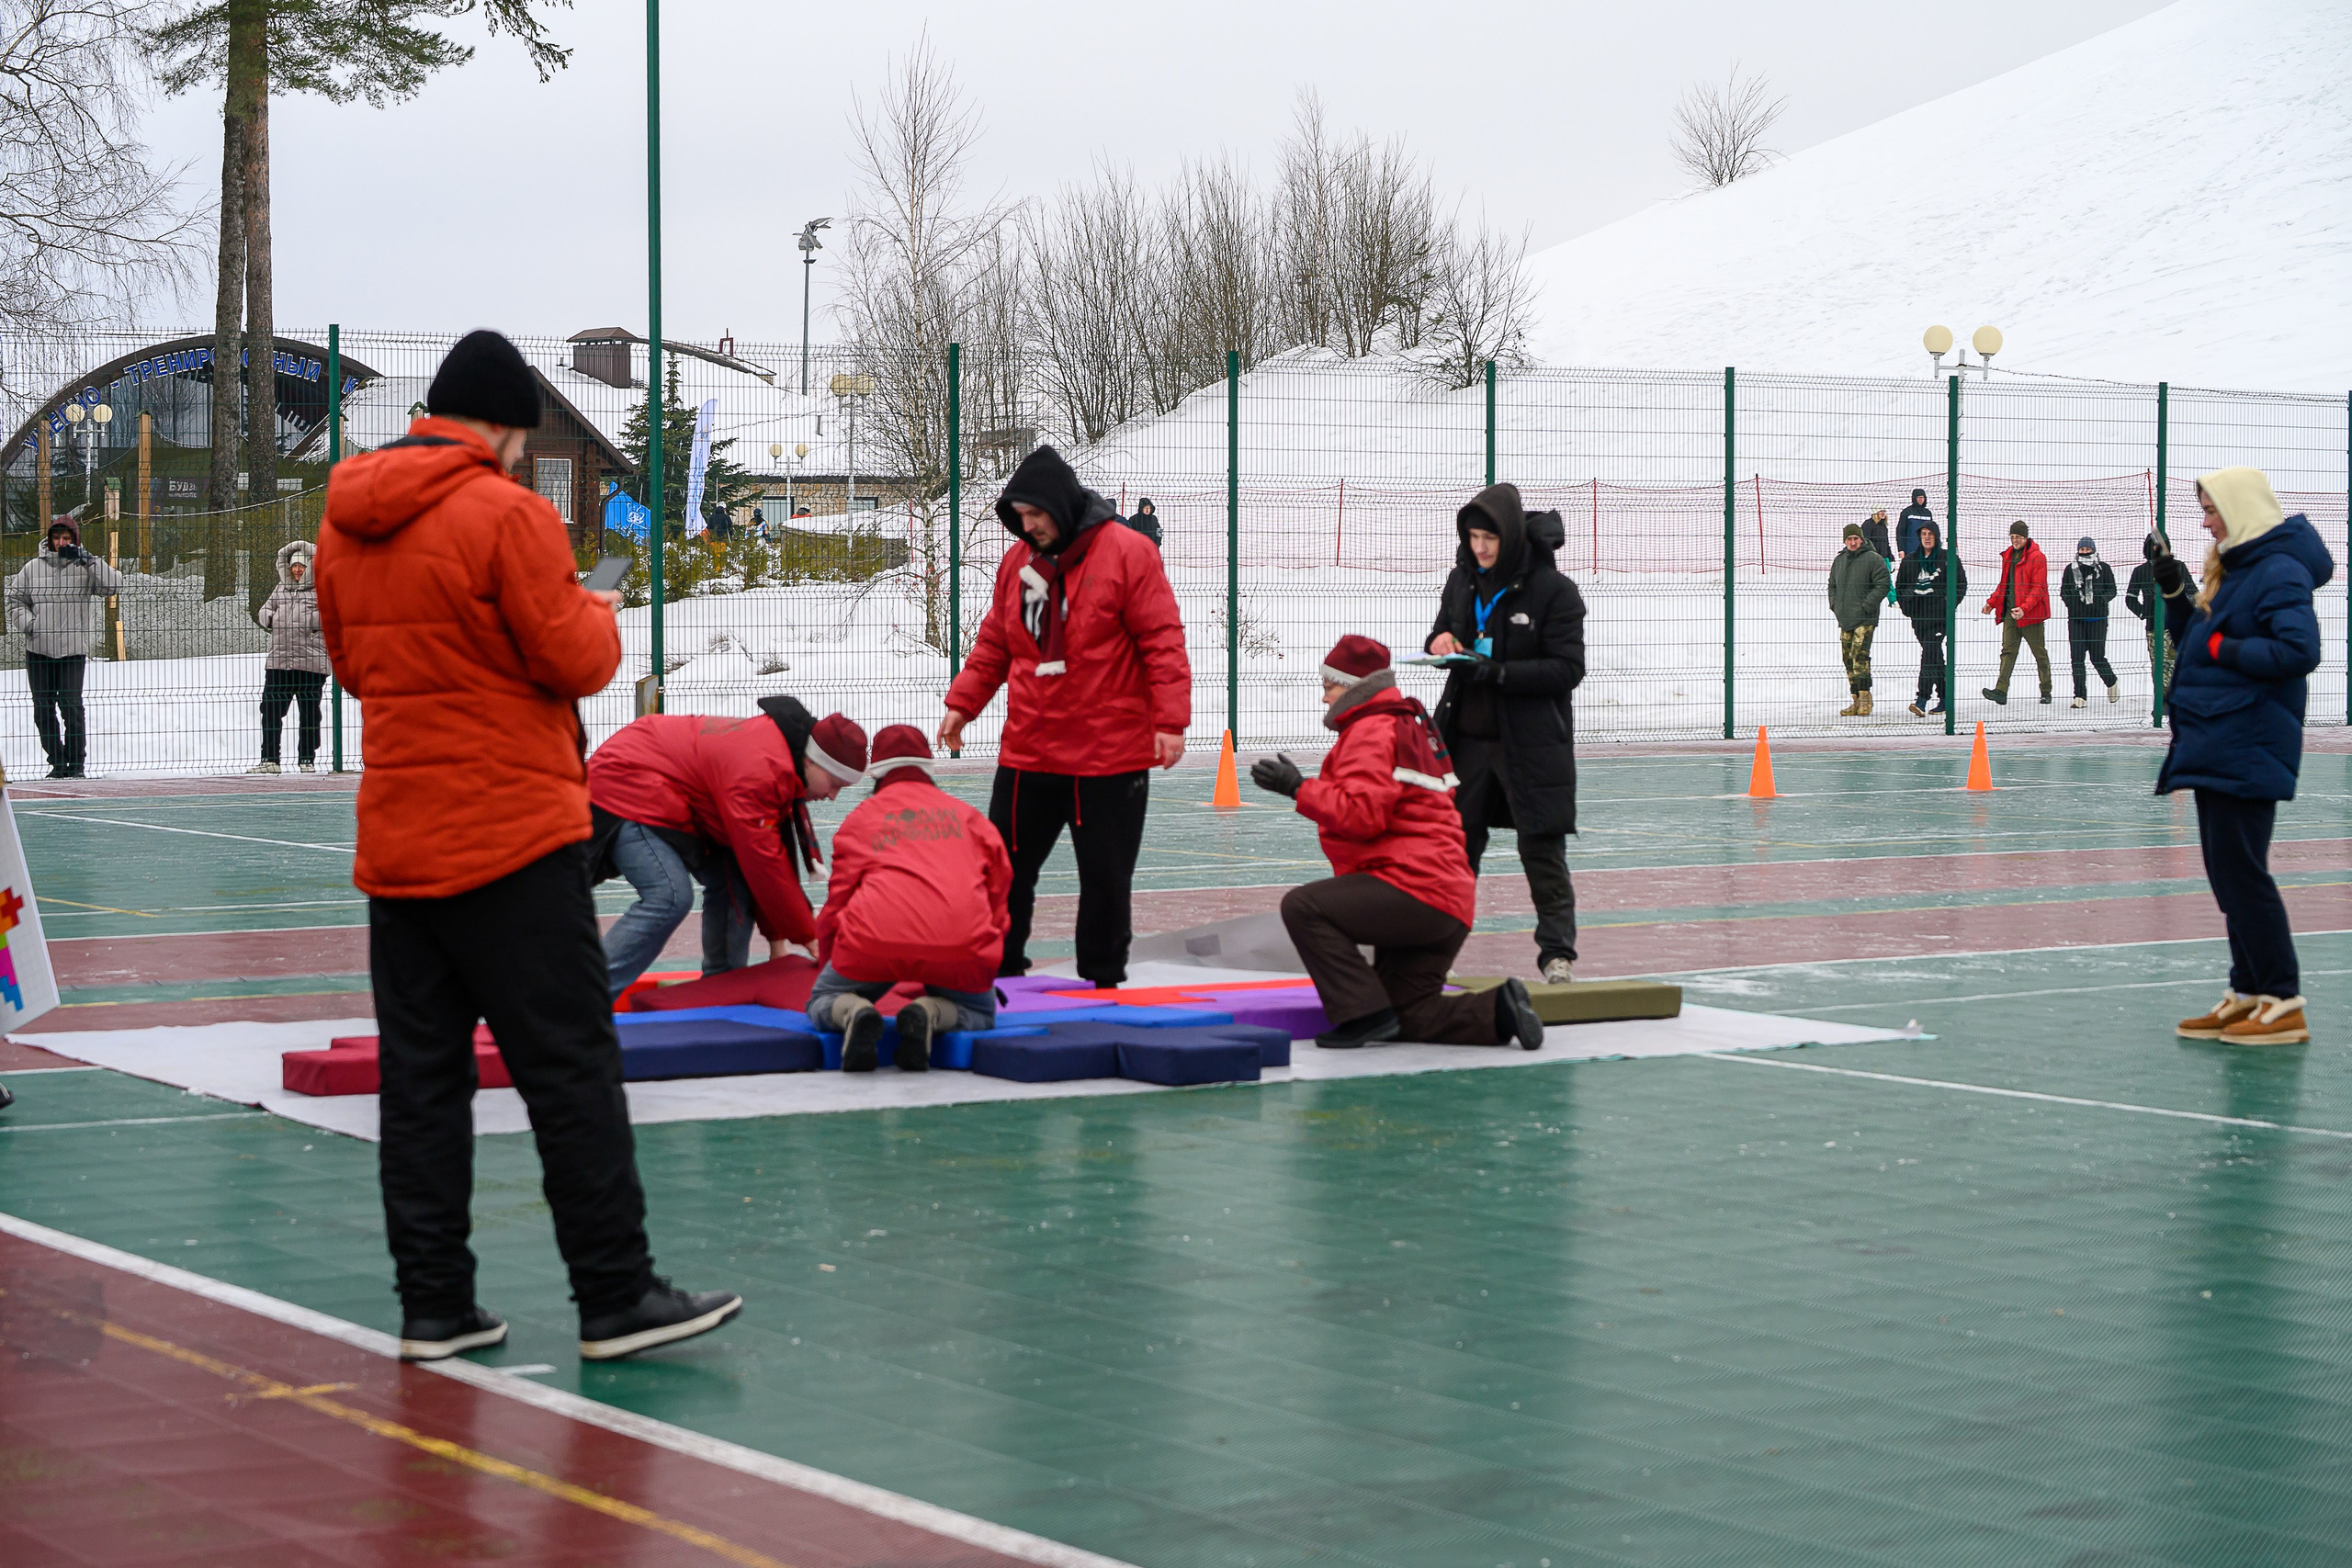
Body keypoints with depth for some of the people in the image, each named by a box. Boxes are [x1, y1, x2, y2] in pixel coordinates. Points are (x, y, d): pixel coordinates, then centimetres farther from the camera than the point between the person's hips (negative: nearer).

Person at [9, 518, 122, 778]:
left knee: (71, 706, -8)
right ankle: (57, 760, 14)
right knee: (43, 708, 4)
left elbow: (114, 585, -11)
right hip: (38, 649, 3)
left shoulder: (84, 568, 2)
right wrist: (27, 623, -2)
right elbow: (16, 598, 15)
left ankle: (76, 762, 2)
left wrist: (88, 560, -17)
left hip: (72, 650, -3)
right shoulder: (34, 567, 7)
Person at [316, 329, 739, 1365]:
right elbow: (574, 661, -11)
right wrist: (598, 615, 9)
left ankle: (434, 1306, 10)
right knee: (570, 1066, -1)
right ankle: (616, 1298, 1)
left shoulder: (346, 523, 10)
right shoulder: (505, 514, -12)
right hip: (513, 838, -7)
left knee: (421, 1075, 8)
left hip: (395, 840, 7)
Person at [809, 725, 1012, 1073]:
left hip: (875, 940, 0)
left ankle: (852, 1013, -15)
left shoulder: (861, 817, 21)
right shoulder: (968, 816, 25)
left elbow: (838, 897, 21)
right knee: (981, 1013, 28)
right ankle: (931, 1014, -10)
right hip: (962, 947, 1)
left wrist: (827, 958, 36)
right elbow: (999, 885, 26)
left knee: (821, 1003, 24)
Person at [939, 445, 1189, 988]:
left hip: (1110, 758, -5)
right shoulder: (1018, 561, 7)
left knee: (1106, 877, 5)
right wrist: (962, 703, 6)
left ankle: (1103, 983, 17)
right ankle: (998, 976, 21)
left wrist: (1170, 721, -17)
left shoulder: (1127, 553, -9)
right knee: (1004, 867, 8)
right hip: (1027, 754, 5)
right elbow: (994, 644, 16)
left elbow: (1163, 641, -11)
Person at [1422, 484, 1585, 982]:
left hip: (1532, 744, -5)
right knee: (1455, 843, 7)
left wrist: (1500, 673, -24)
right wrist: (1440, 641, -5)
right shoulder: (1462, 581, 7)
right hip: (1468, 737, 5)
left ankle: (1557, 953, 6)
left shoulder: (1553, 589, -11)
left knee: (1542, 850, -1)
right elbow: (1446, 634, 21)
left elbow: (1568, 669, -13)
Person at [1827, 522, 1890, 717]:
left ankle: (1865, 699, -16)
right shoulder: (1839, 560, 15)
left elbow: (1881, 586, -8)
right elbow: (1832, 585, 26)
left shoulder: (1874, 559, -5)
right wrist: (1835, 605, 10)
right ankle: (1857, 700, 12)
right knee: (1848, 659, 6)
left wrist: (1866, 606, -15)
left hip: (1865, 619, -7)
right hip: (1844, 619, 7)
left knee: (1859, 656, -17)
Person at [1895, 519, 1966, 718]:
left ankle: (1922, 700, -24)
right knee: (1935, 657, 10)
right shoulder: (1910, 560, 11)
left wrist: (1950, 604, -8)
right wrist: (1906, 604, 2)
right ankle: (1944, 698, 20)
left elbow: (1961, 584, 3)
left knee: (1930, 654, -16)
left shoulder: (1948, 559, 1)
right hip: (1919, 615, 5)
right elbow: (1900, 586, 18)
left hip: (1940, 614, -5)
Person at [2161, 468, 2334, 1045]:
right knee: (2227, 872, 12)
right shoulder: (2233, 569, 16)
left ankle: (2284, 1004, -3)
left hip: (2246, 753, -10)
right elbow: (2200, 634, 24)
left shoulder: (2280, 572, -15)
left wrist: (2220, 649, -18)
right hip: (2214, 747, 10)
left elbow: (2298, 651, -25)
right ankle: (2248, 994, 19)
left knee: (2241, 871, -8)